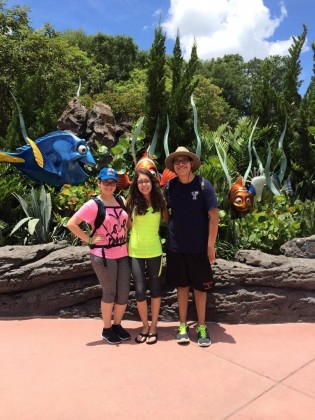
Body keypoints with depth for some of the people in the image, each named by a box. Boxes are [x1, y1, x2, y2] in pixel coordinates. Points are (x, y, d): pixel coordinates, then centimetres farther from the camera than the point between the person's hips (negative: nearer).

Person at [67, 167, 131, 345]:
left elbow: (127, 222, 22)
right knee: (109, 293, 6)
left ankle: (117, 325, 32)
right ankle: (107, 329, 26)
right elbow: (71, 224, -13)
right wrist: (89, 239, -13)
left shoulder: (121, 201, 7)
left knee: (124, 293, 9)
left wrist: (126, 238, 7)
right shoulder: (93, 205, -11)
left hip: (122, 254, 6)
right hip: (103, 256, -5)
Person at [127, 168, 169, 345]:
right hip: (135, 251, 0)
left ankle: (153, 327, 24)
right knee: (140, 290, 2)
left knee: (155, 288, 8)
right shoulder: (132, 201, -2)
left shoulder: (159, 201, -2)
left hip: (154, 250, 0)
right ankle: (145, 326, 24)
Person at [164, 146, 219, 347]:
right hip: (176, 247, 2)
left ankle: (202, 327, 23)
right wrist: (171, 233, 2)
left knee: (200, 287, 8)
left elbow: (214, 216, -9)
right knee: (182, 286, 12)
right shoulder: (170, 186, 0)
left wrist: (211, 245, -11)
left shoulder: (203, 185, -10)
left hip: (199, 247, -2)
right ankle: (183, 325, 25)